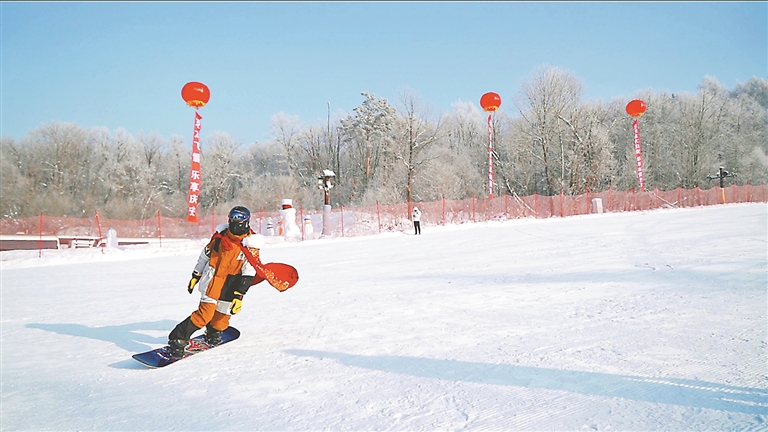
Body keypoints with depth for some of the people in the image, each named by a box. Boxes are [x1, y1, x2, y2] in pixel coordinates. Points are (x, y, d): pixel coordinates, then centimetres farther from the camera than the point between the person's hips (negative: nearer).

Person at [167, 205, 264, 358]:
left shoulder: (251, 244, -7)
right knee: (205, 314, -14)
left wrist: (239, 295, -11)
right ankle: (178, 339, -7)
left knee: (222, 316, 5)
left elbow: (249, 273, -7)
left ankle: (213, 334, 37)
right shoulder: (219, 236, 0)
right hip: (212, 281, 0)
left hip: (231, 287, 1)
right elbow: (205, 255, 14)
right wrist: (195, 275, 16)